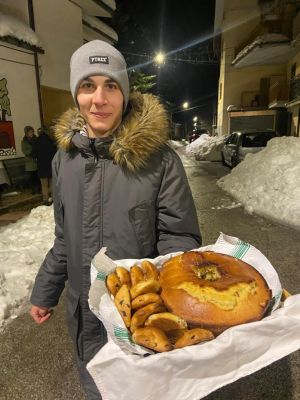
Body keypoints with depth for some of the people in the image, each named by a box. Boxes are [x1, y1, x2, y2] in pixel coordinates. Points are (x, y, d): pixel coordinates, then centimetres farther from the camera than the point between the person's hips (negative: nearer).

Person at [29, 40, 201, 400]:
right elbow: (65, 238, 7)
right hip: (86, 313, 4)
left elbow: (178, 236, -14)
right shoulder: (65, 158, -3)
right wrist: (45, 290, 12)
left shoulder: (159, 158, -18)